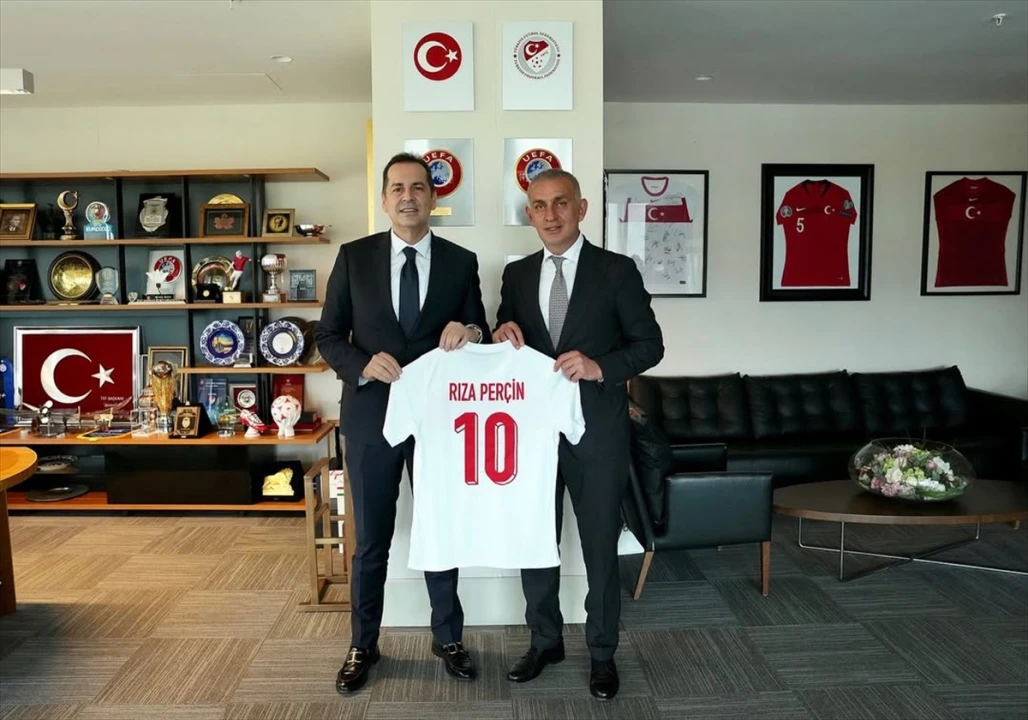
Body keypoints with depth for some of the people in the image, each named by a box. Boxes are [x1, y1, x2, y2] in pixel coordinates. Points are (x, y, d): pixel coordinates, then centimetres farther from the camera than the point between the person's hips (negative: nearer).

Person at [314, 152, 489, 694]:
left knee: (443, 533, 14)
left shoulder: (461, 262, 1)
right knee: (371, 541, 12)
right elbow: (328, 336, 2)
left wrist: (469, 332, -19)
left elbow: (480, 337, 5)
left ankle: (448, 638, 33)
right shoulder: (354, 257, 0)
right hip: (371, 416, 0)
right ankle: (363, 646, 31)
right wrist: (363, 363, -18)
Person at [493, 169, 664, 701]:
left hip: (597, 433, -3)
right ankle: (545, 641, 34)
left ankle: (602, 653, 28)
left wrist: (600, 367, -21)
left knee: (600, 547, 9)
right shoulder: (516, 274, 7)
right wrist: (502, 334, -9)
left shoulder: (617, 271, -4)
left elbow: (650, 343, -5)